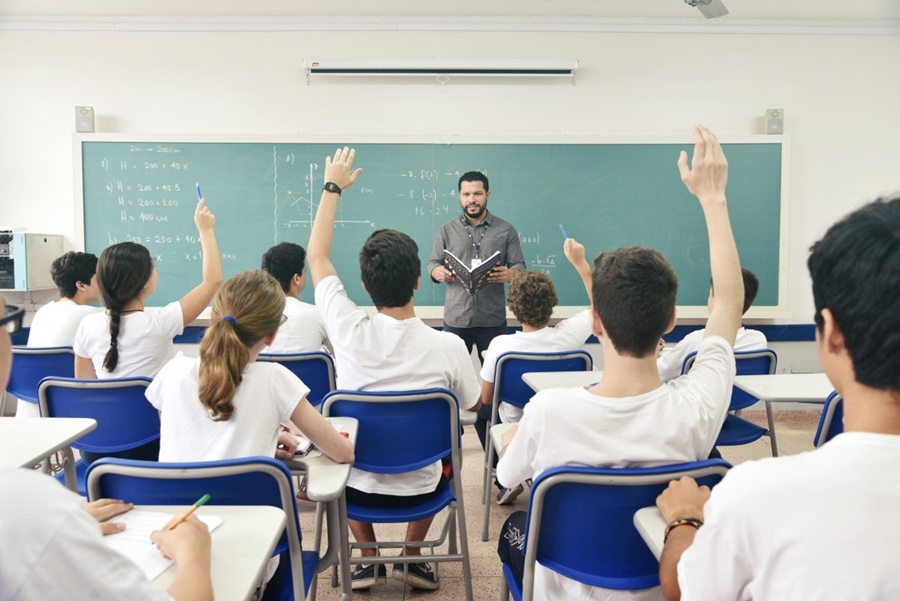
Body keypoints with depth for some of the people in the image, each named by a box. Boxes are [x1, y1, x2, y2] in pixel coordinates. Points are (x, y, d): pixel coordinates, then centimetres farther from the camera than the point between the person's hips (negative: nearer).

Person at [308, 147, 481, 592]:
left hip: (357, 486, 1)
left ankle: (369, 558, 32)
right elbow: (473, 405, -3)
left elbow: (317, 257, -6)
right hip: (418, 488, 0)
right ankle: (412, 558, 30)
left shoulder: (349, 331, -22)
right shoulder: (448, 346, -23)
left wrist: (332, 188, 4)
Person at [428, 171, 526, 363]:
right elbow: (432, 264, 7)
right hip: (455, 319, 1)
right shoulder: (447, 229, 7)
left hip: (493, 320, 0)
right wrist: (438, 272, -18)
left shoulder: (506, 230, 4)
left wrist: (509, 274, -21)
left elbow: (520, 267, 3)